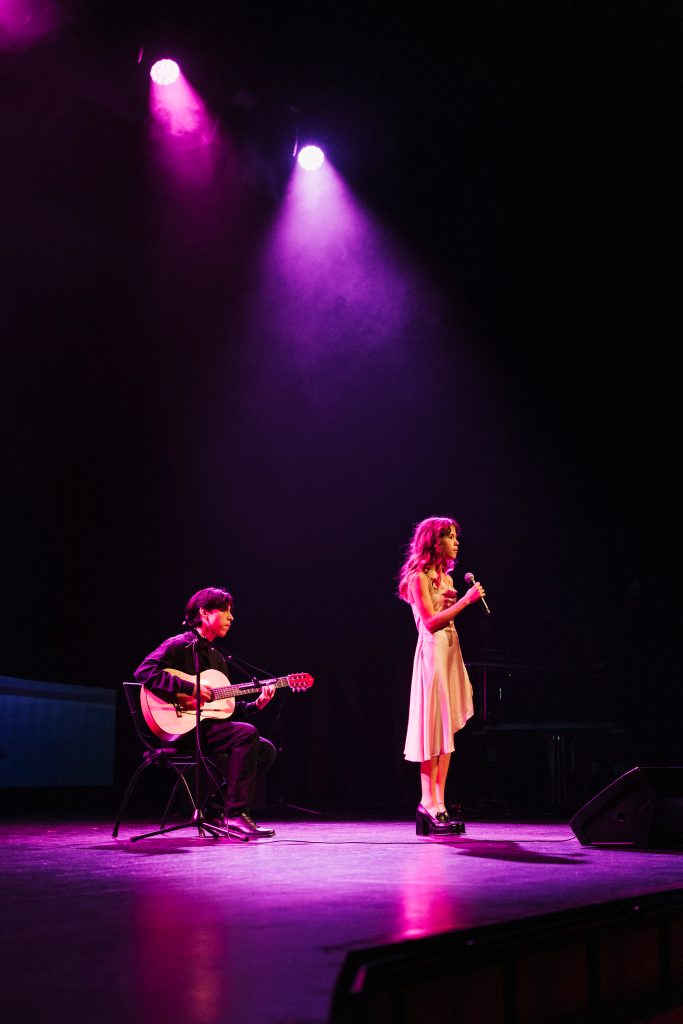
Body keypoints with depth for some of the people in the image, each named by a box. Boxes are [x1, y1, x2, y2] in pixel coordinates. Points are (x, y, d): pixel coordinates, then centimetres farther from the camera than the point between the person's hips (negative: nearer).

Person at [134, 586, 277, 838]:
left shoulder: (217, 657, 21)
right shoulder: (179, 645, -5)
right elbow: (144, 671, -21)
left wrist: (255, 704, 5)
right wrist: (191, 688, -24)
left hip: (209, 726, 9)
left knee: (266, 750, -2)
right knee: (246, 733, -27)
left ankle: (214, 809, 2)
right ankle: (235, 815, -24)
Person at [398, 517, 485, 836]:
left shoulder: (445, 577, 19)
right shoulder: (418, 577, -6)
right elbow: (431, 622, -16)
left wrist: (455, 601, 3)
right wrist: (465, 600, -16)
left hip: (451, 651, 9)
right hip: (432, 653, -9)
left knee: (448, 732, 5)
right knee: (433, 732, -9)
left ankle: (438, 805, 6)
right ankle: (429, 804, -6)